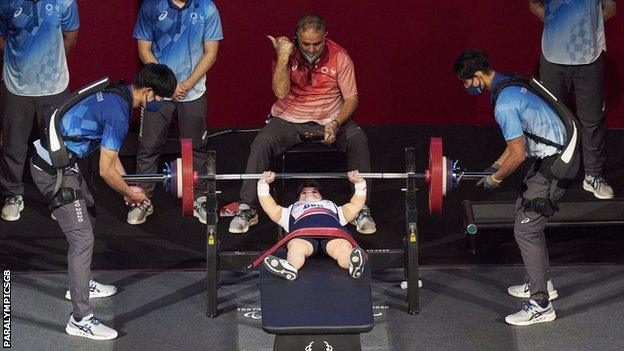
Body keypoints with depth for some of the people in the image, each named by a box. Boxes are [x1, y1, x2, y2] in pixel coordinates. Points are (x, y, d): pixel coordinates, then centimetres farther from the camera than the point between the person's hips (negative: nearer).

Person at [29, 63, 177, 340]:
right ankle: (80, 320, -9)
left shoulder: (116, 95, 9)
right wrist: (129, 192, 0)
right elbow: (106, 171, -17)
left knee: (88, 216, 28)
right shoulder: (118, 114, -22)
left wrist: (127, 186, 21)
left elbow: (110, 152, 21)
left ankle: (82, 284, 44)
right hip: (54, 171, -11)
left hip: (54, 160, 11)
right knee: (82, 238, -10)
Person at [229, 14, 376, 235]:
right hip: (290, 119, 0)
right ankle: (247, 208, -17)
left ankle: (361, 209, -19)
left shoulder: (339, 57, -10)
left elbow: (351, 98, -6)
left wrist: (336, 123, -24)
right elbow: (281, 93, -24)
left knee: (359, 141, -27)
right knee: (261, 144, -26)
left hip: (330, 119, 0)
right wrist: (283, 56, -30)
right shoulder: (286, 55, -11)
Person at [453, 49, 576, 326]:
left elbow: (518, 155, -21)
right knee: (526, 214, 23)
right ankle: (542, 283, 35)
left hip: (554, 163, -11)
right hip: (551, 155, 11)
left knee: (526, 229, -8)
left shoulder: (504, 104, -23)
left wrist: (495, 178, -5)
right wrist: (495, 167, 16)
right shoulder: (509, 85, 9)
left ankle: (541, 305, -5)